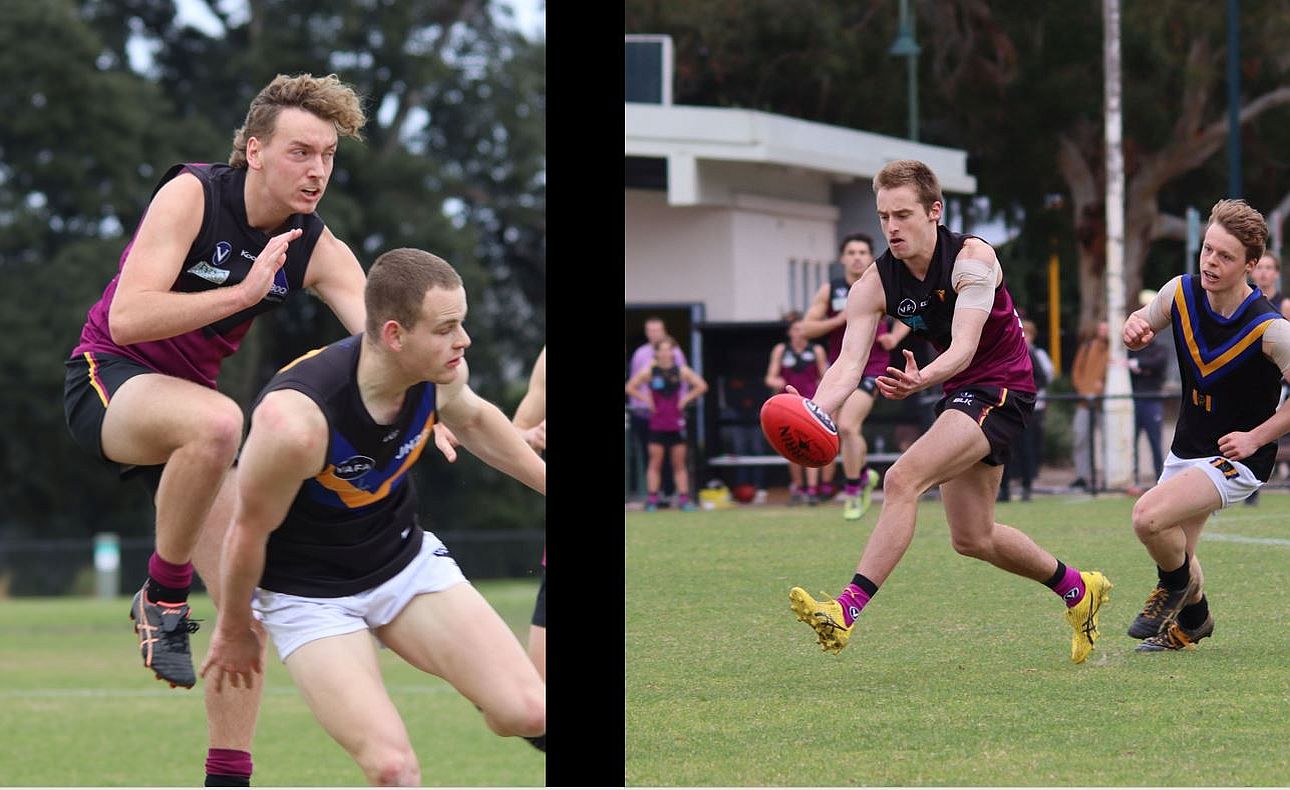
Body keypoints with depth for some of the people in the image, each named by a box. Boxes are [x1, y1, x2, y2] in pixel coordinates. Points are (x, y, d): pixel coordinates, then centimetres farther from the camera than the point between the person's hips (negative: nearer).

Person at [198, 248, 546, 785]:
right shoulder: (296, 420, -35)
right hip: (309, 594, -5)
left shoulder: (440, 371, -16)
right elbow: (249, 533, -17)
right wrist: (235, 630, -1)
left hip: (406, 559, 5)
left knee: (528, 714, -10)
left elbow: (474, 420, 11)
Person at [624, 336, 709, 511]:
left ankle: (683, 498, 3)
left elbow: (701, 386, 6)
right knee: (655, 462, -2)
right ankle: (652, 499, -1)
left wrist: (686, 399, -2)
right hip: (657, 423, -1)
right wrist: (646, 399, -6)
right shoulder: (649, 371, -2)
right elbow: (630, 387, 2)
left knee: (679, 463, 3)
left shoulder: (681, 371, 1)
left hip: (676, 423, 1)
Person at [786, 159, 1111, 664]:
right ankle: (1076, 589, 36)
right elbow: (850, 361, -15)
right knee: (971, 539, 13)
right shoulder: (875, 284, -5)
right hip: (960, 394, 8)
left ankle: (848, 611, -34)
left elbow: (964, 347, -31)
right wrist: (815, 410, -36)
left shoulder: (972, 258, -20)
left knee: (903, 479, -26)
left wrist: (921, 380, -53)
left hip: (1000, 387, -8)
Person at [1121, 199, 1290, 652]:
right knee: (1174, 551, 14)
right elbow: (1140, 326, 11)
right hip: (1187, 448, 6)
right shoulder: (1181, 293, -8)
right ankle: (1192, 621, 44)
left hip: (1238, 456, -6)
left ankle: (1177, 586, 6)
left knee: (1149, 516, -24)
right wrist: (1134, 329, -13)